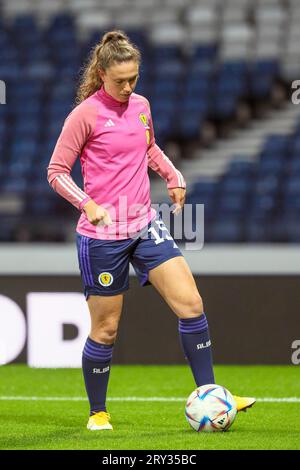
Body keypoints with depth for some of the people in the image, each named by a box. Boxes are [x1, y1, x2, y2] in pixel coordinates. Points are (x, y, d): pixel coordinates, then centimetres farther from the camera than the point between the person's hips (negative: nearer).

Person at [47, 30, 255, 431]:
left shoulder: (141, 106, 8)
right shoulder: (86, 114, -11)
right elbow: (57, 171, -8)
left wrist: (174, 177, 13)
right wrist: (88, 205, -21)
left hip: (145, 225, 6)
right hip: (102, 235, -6)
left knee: (191, 304, -6)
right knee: (106, 328, 2)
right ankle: (98, 413, 20)